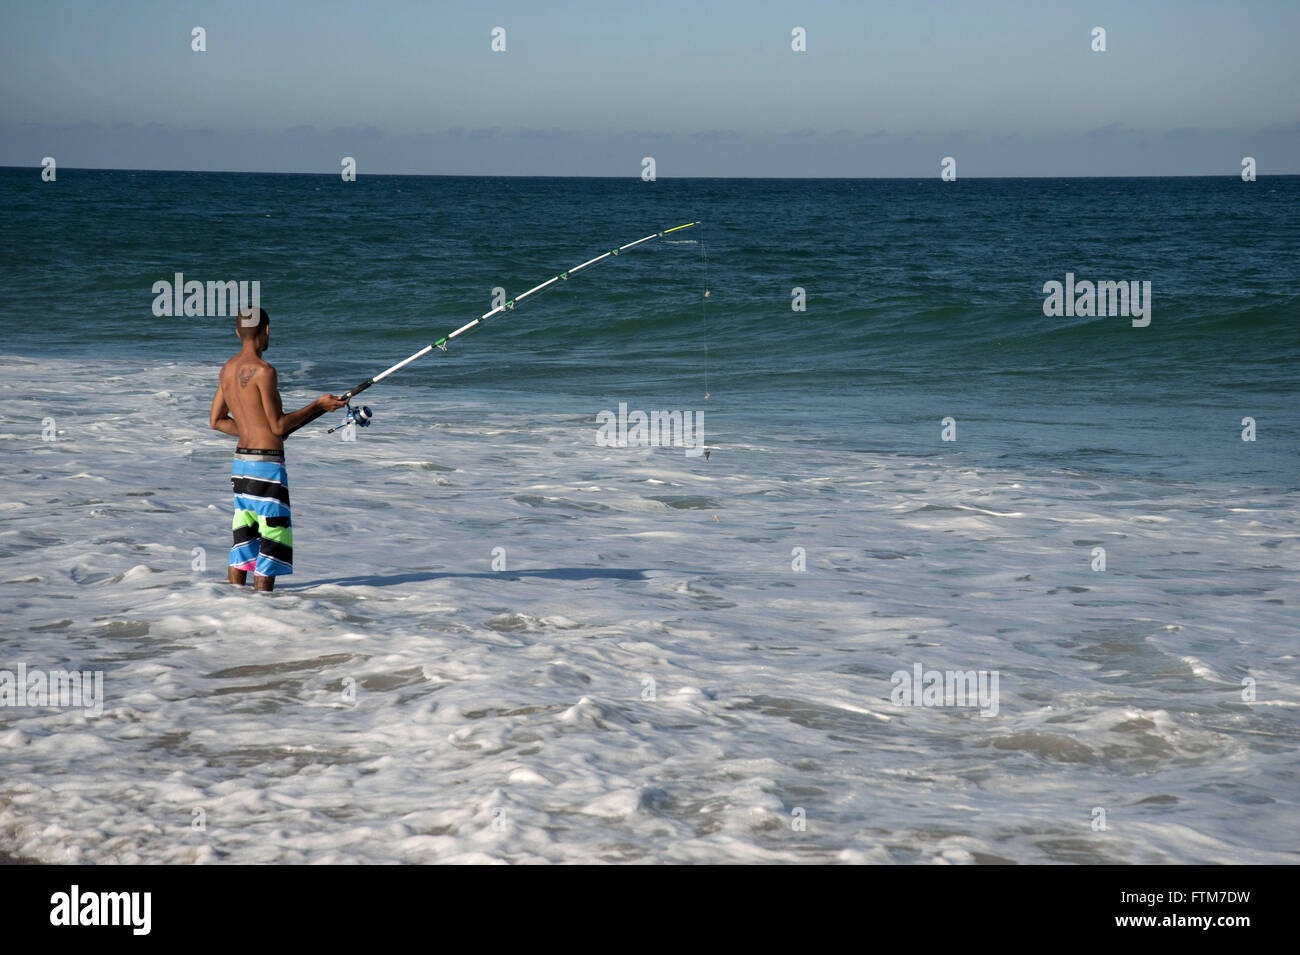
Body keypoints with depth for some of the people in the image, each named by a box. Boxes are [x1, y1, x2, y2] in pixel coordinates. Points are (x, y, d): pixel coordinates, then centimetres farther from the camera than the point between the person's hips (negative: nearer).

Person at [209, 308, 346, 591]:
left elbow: (216, 421, 17)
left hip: (241, 459, 8)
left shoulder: (228, 369, 10)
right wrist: (318, 406, -6)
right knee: (272, 537, -3)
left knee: (244, 536, 12)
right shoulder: (263, 370, -15)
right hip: (266, 462, -8)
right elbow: (278, 426, -13)